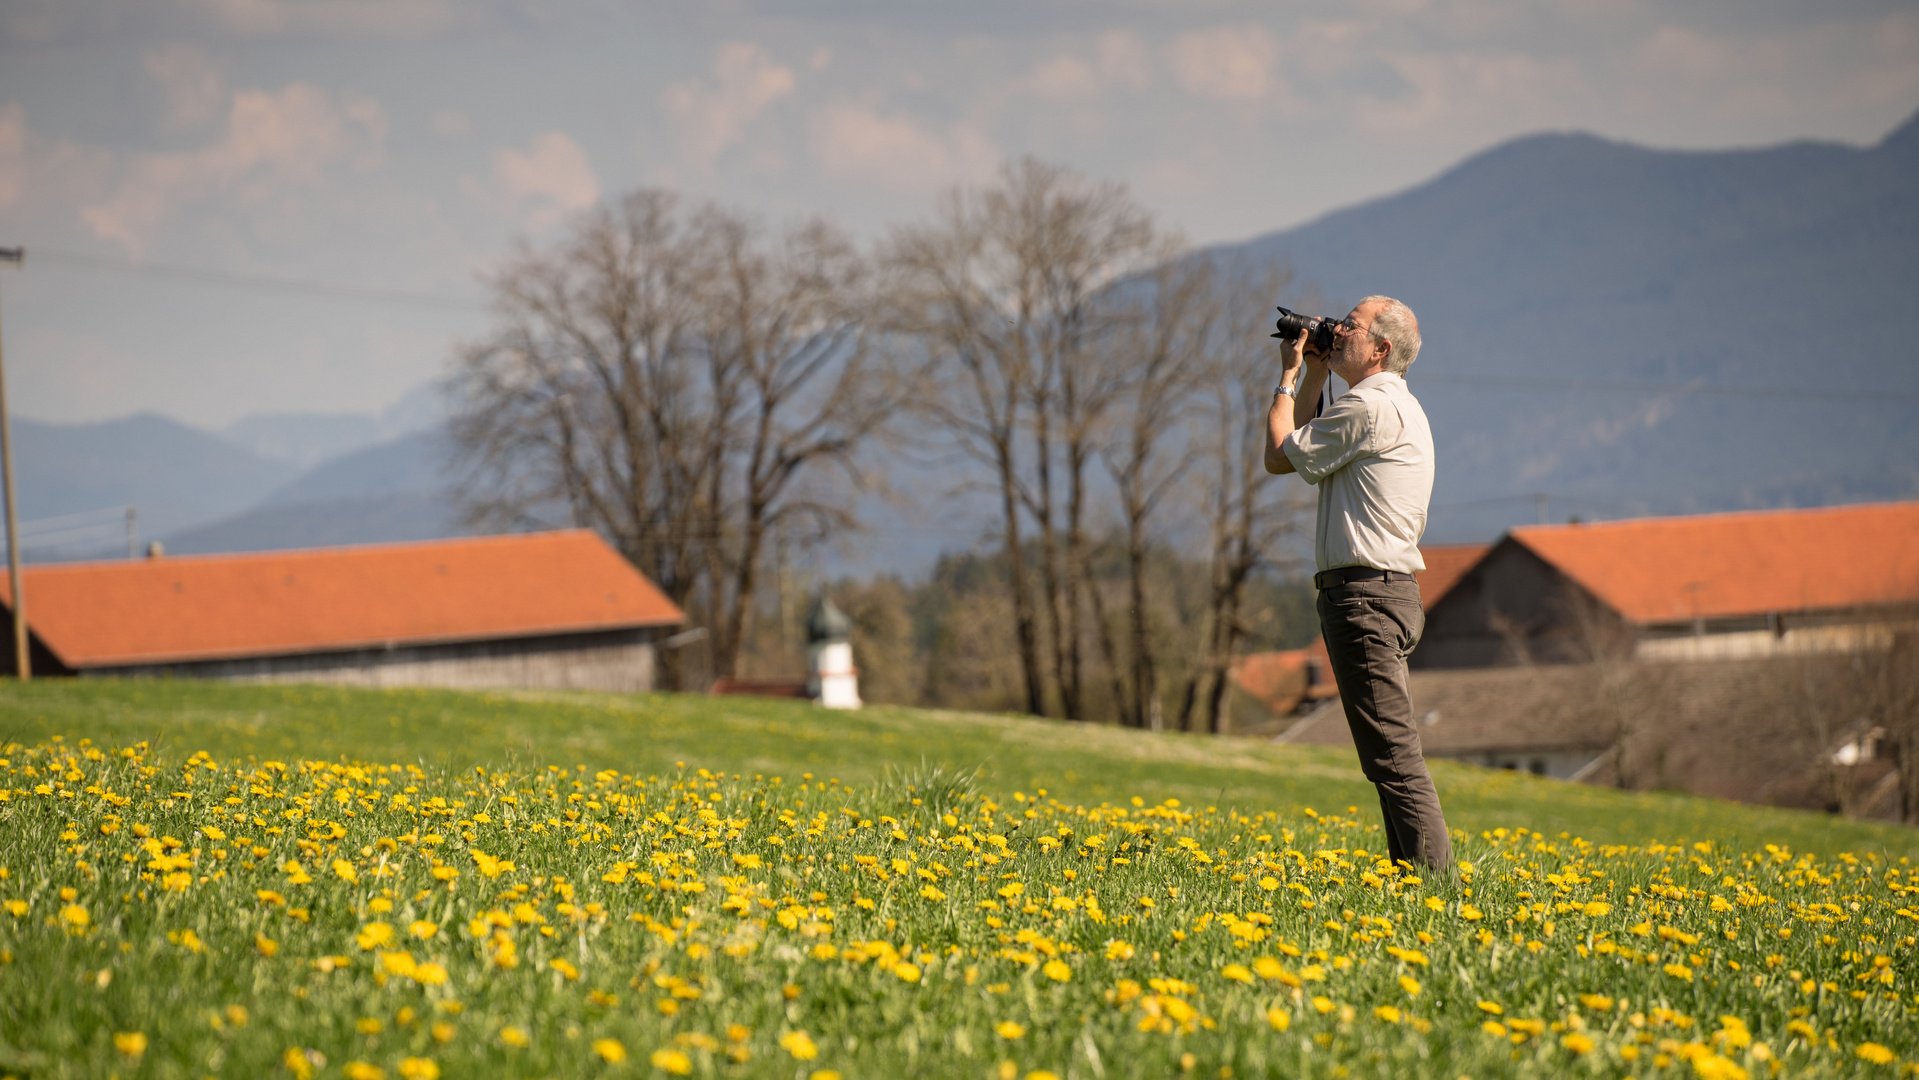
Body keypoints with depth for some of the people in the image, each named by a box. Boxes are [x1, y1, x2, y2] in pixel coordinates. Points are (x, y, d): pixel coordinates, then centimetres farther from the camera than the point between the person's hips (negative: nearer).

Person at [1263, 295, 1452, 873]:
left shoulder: (1372, 406, -12)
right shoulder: (1394, 407, 22)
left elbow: (1281, 453, -6)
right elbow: (1300, 450, 29)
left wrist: (1288, 378, 6)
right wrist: (1314, 375, 22)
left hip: (1365, 590, -11)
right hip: (1386, 589, 11)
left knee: (1392, 750, -13)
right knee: (1392, 752, 11)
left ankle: (1431, 873, -17)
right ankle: (1418, 871, 12)